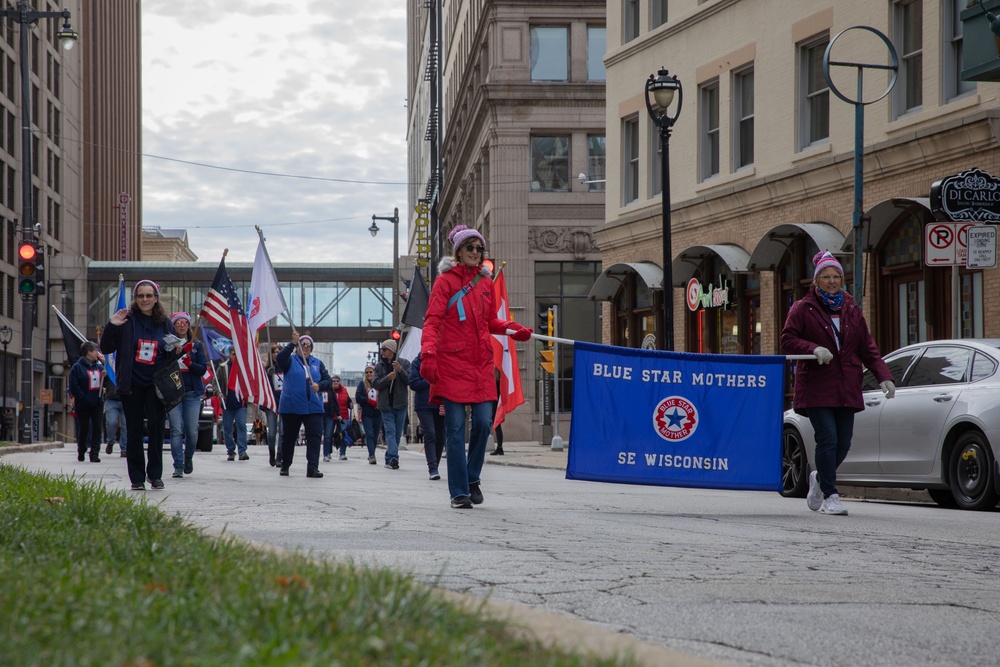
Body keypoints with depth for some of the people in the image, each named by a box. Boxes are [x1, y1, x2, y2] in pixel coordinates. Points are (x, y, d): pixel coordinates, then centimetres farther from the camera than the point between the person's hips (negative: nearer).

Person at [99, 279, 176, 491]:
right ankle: (137, 477, 8)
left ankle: (155, 473, 2)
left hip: (155, 384, 1)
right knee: (134, 431, 2)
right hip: (132, 384, -1)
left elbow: (172, 356, 19)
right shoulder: (128, 321, 0)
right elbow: (106, 348, -2)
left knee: (157, 425, -10)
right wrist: (112, 326, -17)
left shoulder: (164, 323, 8)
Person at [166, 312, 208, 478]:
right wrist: (177, 353, -20)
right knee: (176, 430, -7)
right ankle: (178, 466, -4)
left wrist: (190, 364, -16)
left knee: (192, 431, -2)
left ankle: (188, 458, 24)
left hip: (192, 393, 2)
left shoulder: (197, 345, 10)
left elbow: (203, 369, 4)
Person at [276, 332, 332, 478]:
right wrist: (292, 343, -27)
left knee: (314, 437, -10)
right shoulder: (291, 360, 5)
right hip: (291, 407, -2)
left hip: (313, 407, 2)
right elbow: (280, 358, -18)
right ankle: (285, 466, 23)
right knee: (289, 437, 8)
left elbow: (328, 381, 11)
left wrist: (319, 386, -11)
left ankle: (312, 468, -13)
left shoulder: (317, 363, 14)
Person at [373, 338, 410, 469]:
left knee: (397, 433, 6)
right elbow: (375, 384, 1)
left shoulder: (404, 363, 2)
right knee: (390, 431, -11)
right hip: (386, 405, 0)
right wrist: (388, 378, -15)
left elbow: (410, 380, -5)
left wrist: (400, 370, -20)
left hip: (400, 404, 0)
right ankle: (393, 458, -22)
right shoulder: (379, 366, 8)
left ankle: (389, 459, 17)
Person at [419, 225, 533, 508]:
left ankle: (473, 478, 18)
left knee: (483, 421, -3)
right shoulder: (445, 280, 1)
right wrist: (428, 353, -20)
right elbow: (432, 320, -6)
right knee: (455, 427, -4)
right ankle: (459, 492, 1)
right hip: (452, 361, -4)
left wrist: (512, 329, 3)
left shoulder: (486, 282, 15)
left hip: (480, 362, 4)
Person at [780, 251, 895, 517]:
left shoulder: (851, 310, 14)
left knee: (843, 442, 4)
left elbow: (867, 347, 14)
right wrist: (813, 349, -21)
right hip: (816, 387, -4)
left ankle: (820, 479, 32)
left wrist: (883, 375, 2)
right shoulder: (803, 308, 1)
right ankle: (829, 496, -5)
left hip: (846, 388, 5)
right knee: (828, 438, -14)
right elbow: (788, 340, -4)